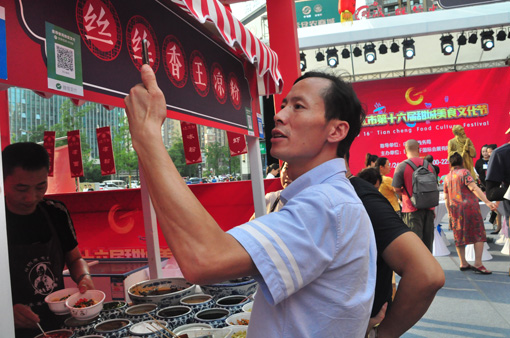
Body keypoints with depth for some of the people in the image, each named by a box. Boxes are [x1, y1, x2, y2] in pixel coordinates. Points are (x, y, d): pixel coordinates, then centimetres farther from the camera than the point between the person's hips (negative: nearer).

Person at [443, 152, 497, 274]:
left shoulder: (447, 177, 11)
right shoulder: (464, 172, -6)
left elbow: (446, 197, 14)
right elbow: (474, 188, -18)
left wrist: (449, 212, 23)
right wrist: (487, 201, -23)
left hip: (455, 209, 6)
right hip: (469, 207, -6)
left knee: (459, 235, 10)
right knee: (478, 234, -1)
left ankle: (463, 263, 14)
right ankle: (478, 263, -8)